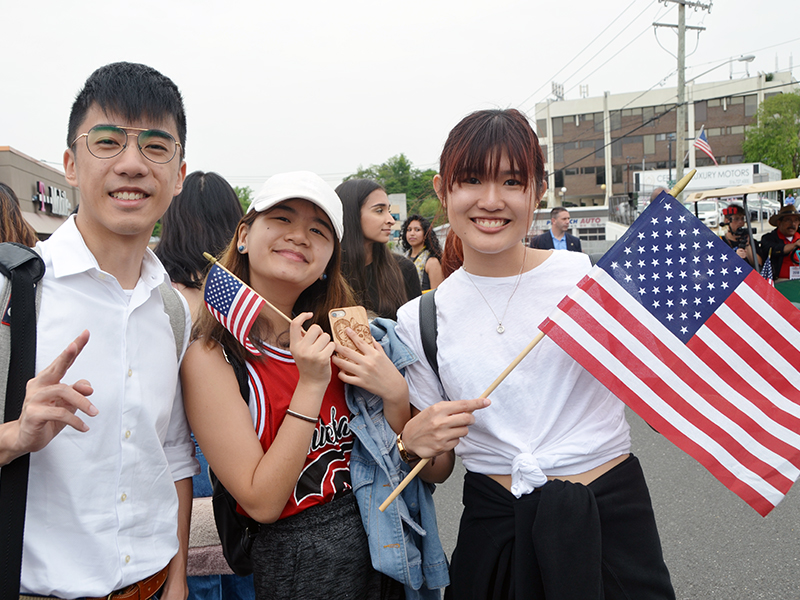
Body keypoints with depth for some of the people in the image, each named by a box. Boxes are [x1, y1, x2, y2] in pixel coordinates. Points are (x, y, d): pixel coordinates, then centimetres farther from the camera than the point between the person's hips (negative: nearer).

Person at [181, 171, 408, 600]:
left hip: (382, 544, 5)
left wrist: (395, 394, -20)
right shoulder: (209, 358, -16)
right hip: (293, 562, -4)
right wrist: (311, 386, -24)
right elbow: (261, 503, -18)